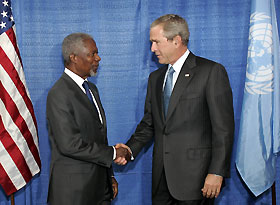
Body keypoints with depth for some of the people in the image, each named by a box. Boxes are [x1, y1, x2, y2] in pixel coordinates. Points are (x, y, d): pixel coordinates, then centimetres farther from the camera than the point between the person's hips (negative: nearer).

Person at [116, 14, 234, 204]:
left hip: (195, 175, -6)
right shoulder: (155, 78, 15)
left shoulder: (212, 71, -7)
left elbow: (223, 128, -10)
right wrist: (131, 148, 0)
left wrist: (217, 172, -15)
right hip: (162, 176, 6)